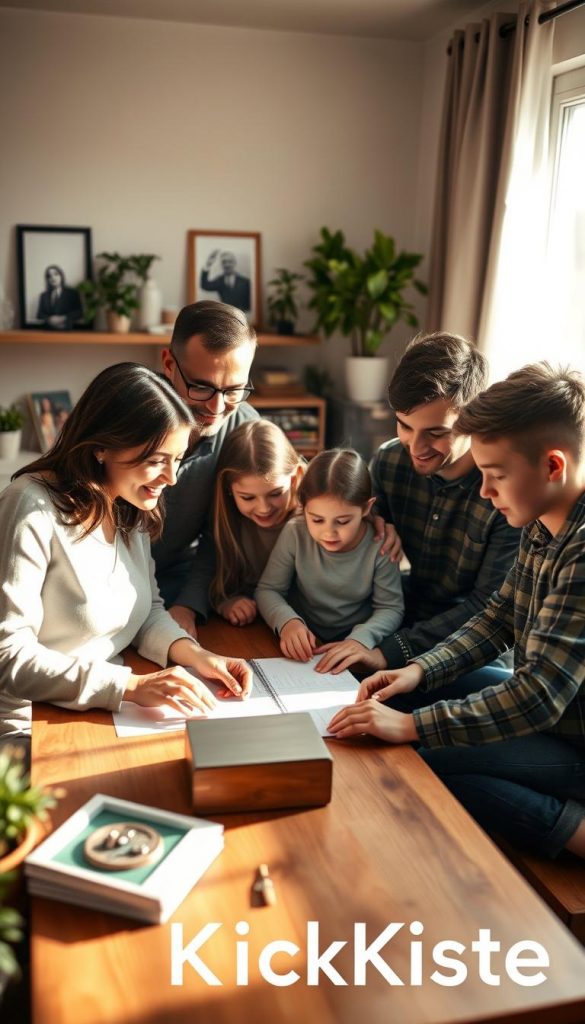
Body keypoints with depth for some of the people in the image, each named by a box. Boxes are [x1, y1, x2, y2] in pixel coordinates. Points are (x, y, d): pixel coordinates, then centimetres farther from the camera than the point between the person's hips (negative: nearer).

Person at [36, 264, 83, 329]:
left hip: (67, 330, -2)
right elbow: (40, 314, 11)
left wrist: (63, 318, -11)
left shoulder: (73, 293, 8)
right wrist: (49, 319, -9)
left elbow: (79, 313, 0)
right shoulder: (44, 295, 17)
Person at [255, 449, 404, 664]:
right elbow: (268, 589, -6)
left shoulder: (379, 546, -17)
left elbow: (391, 607, -9)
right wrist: (287, 620, -27)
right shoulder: (295, 533, -14)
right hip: (302, 648, 2)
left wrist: (361, 638, -29)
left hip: (353, 643, -2)